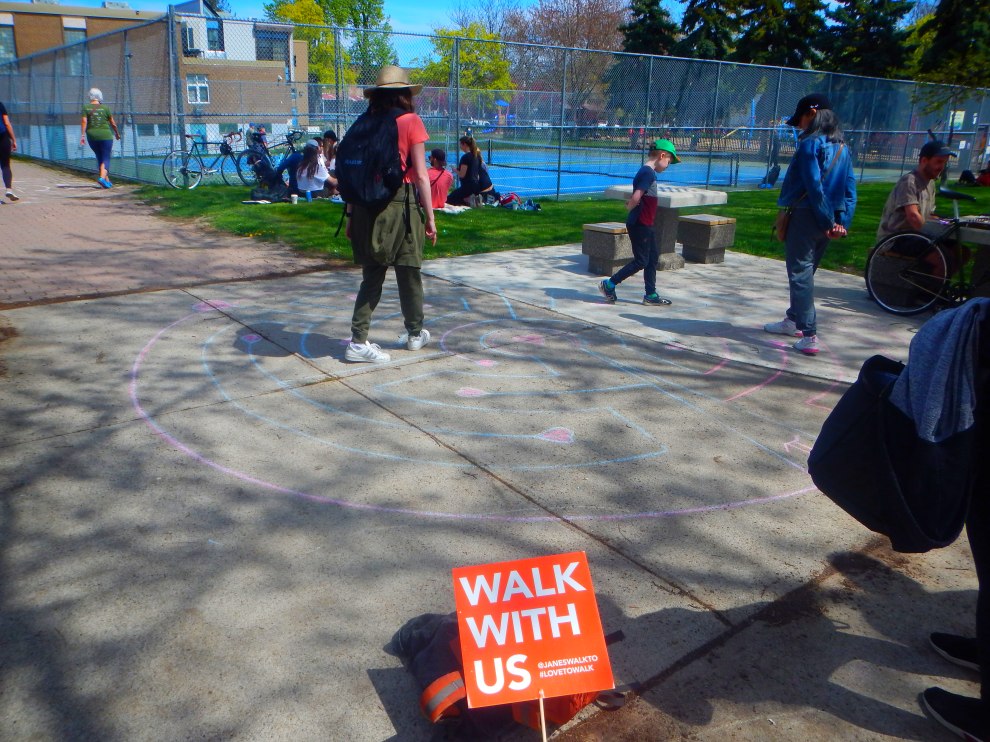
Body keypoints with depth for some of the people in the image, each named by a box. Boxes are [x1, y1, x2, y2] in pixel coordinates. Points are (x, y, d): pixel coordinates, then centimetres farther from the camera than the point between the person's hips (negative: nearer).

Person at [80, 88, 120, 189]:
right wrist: (117, 133, 18)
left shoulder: (86, 108, 3)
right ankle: (102, 177, -25)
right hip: (105, 135, -3)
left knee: (99, 157, 17)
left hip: (91, 136, 3)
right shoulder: (105, 108, -2)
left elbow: (84, 121, -8)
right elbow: (113, 123, 2)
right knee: (106, 158, -2)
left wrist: (82, 135, -9)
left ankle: (107, 180, 20)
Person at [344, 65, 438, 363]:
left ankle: (358, 341, 6)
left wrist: (351, 215, 12)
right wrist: (429, 217, -2)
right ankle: (415, 334, 28)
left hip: (366, 205, 4)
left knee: (372, 275, 10)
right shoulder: (411, 122, -4)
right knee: (409, 273, 12)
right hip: (400, 203, -4)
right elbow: (420, 174, -7)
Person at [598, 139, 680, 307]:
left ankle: (651, 295, 19)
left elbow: (637, 197, 16)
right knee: (641, 261, -3)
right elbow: (636, 197, -27)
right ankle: (609, 285, 6)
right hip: (640, 225, -10)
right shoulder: (649, 173, -18)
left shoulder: (646, 172, 14)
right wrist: (630, 207, -9)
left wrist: (630, 204, -2)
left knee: (653, 257, 13)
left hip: (646, 225, 10)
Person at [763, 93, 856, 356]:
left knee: (800, 273, -5)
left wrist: (827, 221, -15)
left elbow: (813, 185, -19)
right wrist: (843, 222, 5)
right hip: (827, 220, 8)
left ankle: (809, 336, -10)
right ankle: (794, 320, 36)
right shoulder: (842, 147, 12)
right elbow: (850, 188, 9)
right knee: (805, 270, 21)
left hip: (805, 216, -8)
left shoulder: (810, 144, -12)